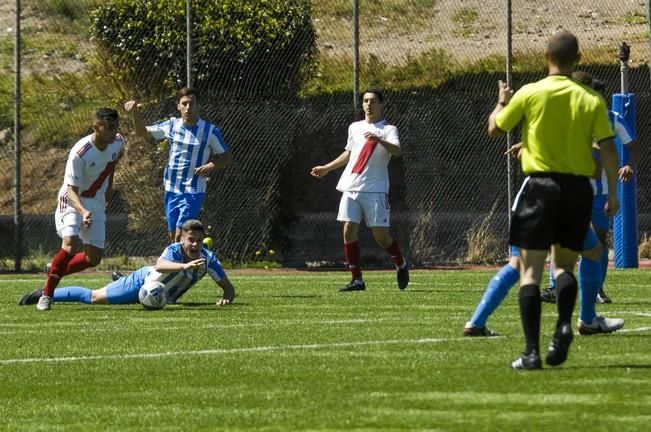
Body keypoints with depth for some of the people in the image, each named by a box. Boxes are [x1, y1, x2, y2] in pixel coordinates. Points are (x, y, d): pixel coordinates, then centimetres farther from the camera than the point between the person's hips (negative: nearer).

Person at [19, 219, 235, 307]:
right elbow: (159, 266, -58)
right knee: (94, 297, -3)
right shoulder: (173, 250, -34)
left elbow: (227, 286, -13)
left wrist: (226, 298, -36)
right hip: (142, 280, -6)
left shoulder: (208, 258, -20)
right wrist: (184, 266, -74)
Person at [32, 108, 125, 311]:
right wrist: (83, 212, -46)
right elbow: (72, 190, -29)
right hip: (72, 202, -6)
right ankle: (47, 293, -16)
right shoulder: (80, 153, -30)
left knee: (94, 258, 4)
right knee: (70, 245, -28)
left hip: (97, 202, 6)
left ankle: (55, 272, 27)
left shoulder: (118, 142, -10)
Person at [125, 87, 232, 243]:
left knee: (181, 235, -15)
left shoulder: (210, 131, -8)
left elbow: (227, 158, 0)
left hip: (193, 192, -5)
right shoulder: (172, 125, 3)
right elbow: (142, 132, 15)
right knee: (173, 236, 9)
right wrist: (135, 113, -2)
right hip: (171, 189, 5)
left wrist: (211, 166, -19)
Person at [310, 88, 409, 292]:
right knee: (349, 230, -6)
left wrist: (379, 140, -39)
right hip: (350, 187, 5)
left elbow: (397, 151, -21)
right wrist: (327, 168, 36)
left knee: (381, 235, -5)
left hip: (375, 190, -5)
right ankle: (357, 280, 0)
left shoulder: (388, 130, -1)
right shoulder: (355, 128, 16)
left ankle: (401, 265, 23)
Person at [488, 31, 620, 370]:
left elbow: (494, 129, 8)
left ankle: (531, 351, -9)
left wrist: (501, 103, 27)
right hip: (578, 188, 2)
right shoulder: (591, 100, 0)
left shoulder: (530, 94, -4)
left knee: (530, 268, 0)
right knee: (565, 263, 19)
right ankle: (564, 323, -10)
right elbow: (608, 149, -3)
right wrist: (612, 193, 6)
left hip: (541, 184, -2)